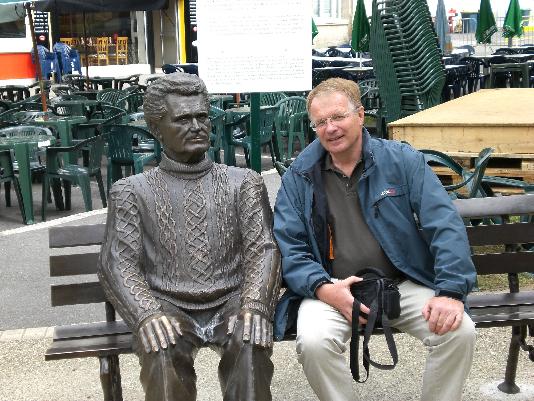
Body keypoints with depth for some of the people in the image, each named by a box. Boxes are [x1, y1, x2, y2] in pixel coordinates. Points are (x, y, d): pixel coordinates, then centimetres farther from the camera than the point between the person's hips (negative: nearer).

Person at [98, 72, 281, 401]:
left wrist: (254, 306, -19)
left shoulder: (244, 182, 14)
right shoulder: (131, 191, 11)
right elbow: (118, 262, 0)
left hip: (230, 302, 0)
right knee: (163, 352, -32)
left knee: (251, 344, -32)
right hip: (169, 306, 0)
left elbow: (263, 248, 2)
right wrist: (148, 314, -21)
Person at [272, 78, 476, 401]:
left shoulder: (403, 160, 1)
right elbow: (288, 247, 0)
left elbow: (445, 225, -5)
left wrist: (451, 292, -18)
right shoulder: (299, 177, 4)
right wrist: (325, 289, -18)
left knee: (460, 332, -22)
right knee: (313, 340, -30)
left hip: (405, 283, 1)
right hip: (332, 289, 0)